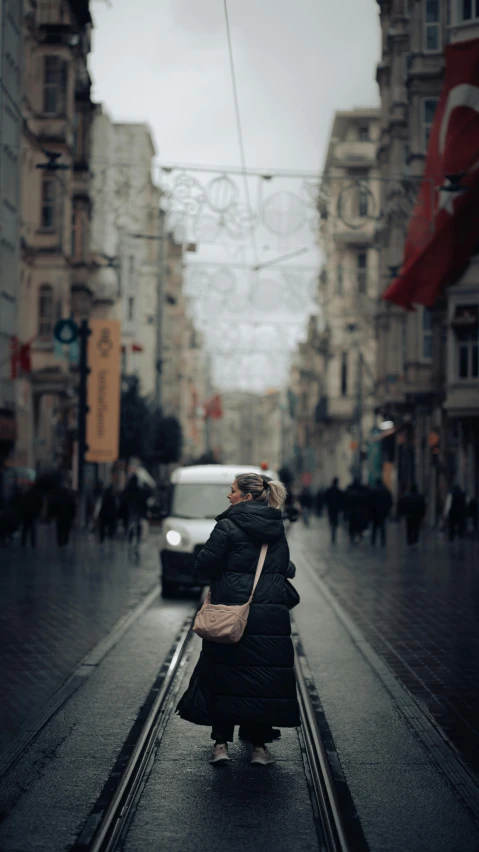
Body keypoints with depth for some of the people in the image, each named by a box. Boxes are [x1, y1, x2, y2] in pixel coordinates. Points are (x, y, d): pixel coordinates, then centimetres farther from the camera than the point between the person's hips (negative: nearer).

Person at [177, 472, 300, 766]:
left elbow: (204, 567, -9)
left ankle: (221, 744, 8)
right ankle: (260, 746, 12)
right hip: (272, 615, 4)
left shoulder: (228, 526, -10)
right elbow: (285, 568, 15)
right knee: (264, 678, 9)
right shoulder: (277, 529, 7)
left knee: (223, 677, 7)